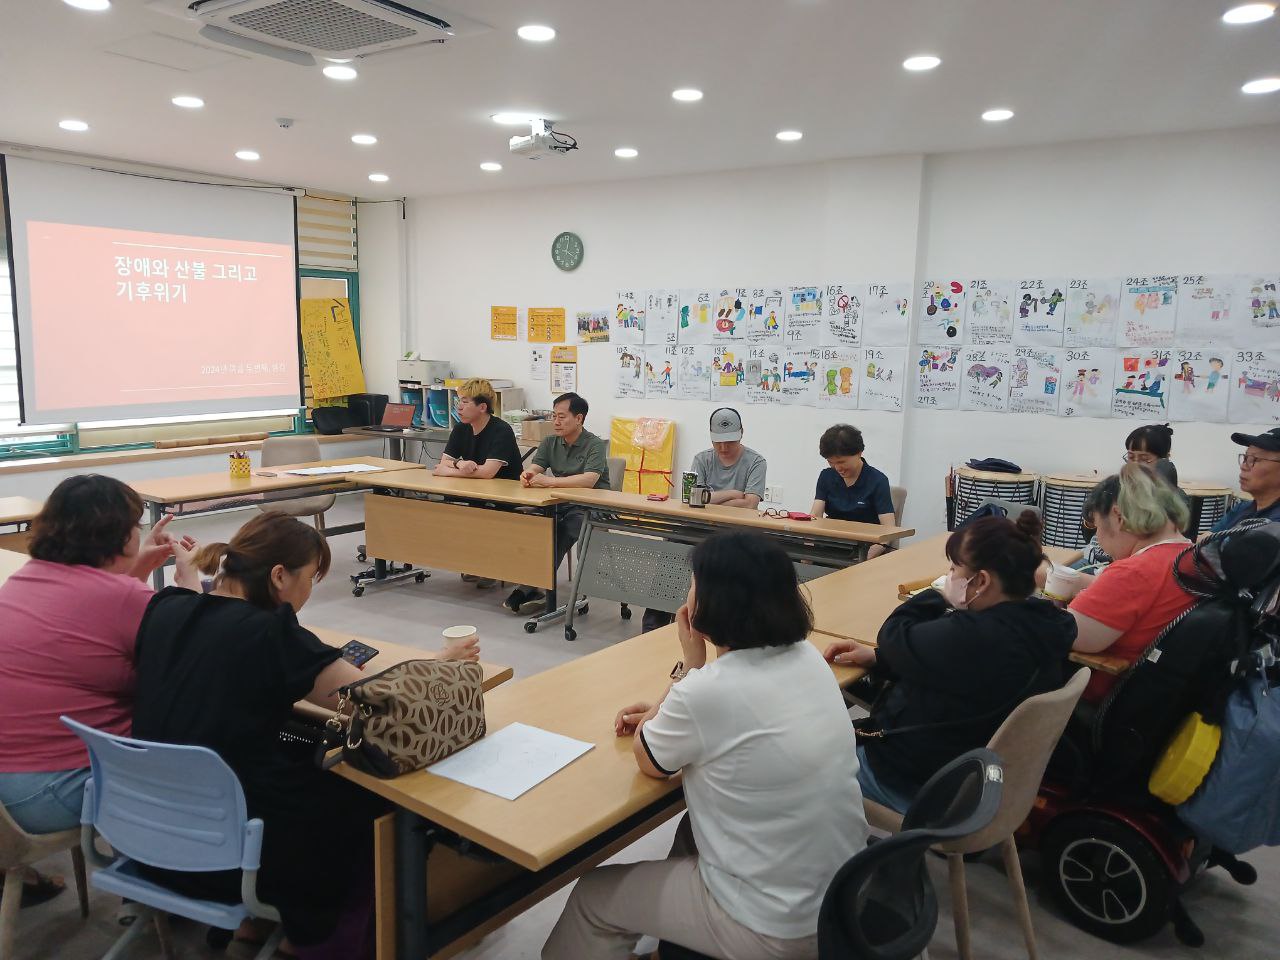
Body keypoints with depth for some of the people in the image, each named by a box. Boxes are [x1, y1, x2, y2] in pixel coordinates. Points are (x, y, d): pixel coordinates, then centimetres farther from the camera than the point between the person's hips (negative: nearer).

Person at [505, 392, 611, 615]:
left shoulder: (595, 445, -9)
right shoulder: (550, 442, 12)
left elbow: (589, 479, -25)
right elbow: (534, 469, 0)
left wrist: (550, 481, -32)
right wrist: (527, 475, -26)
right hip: (562, 502, 5)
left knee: (563, 530, -34)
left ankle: (532, 588, -26)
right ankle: (533, 588, -25)